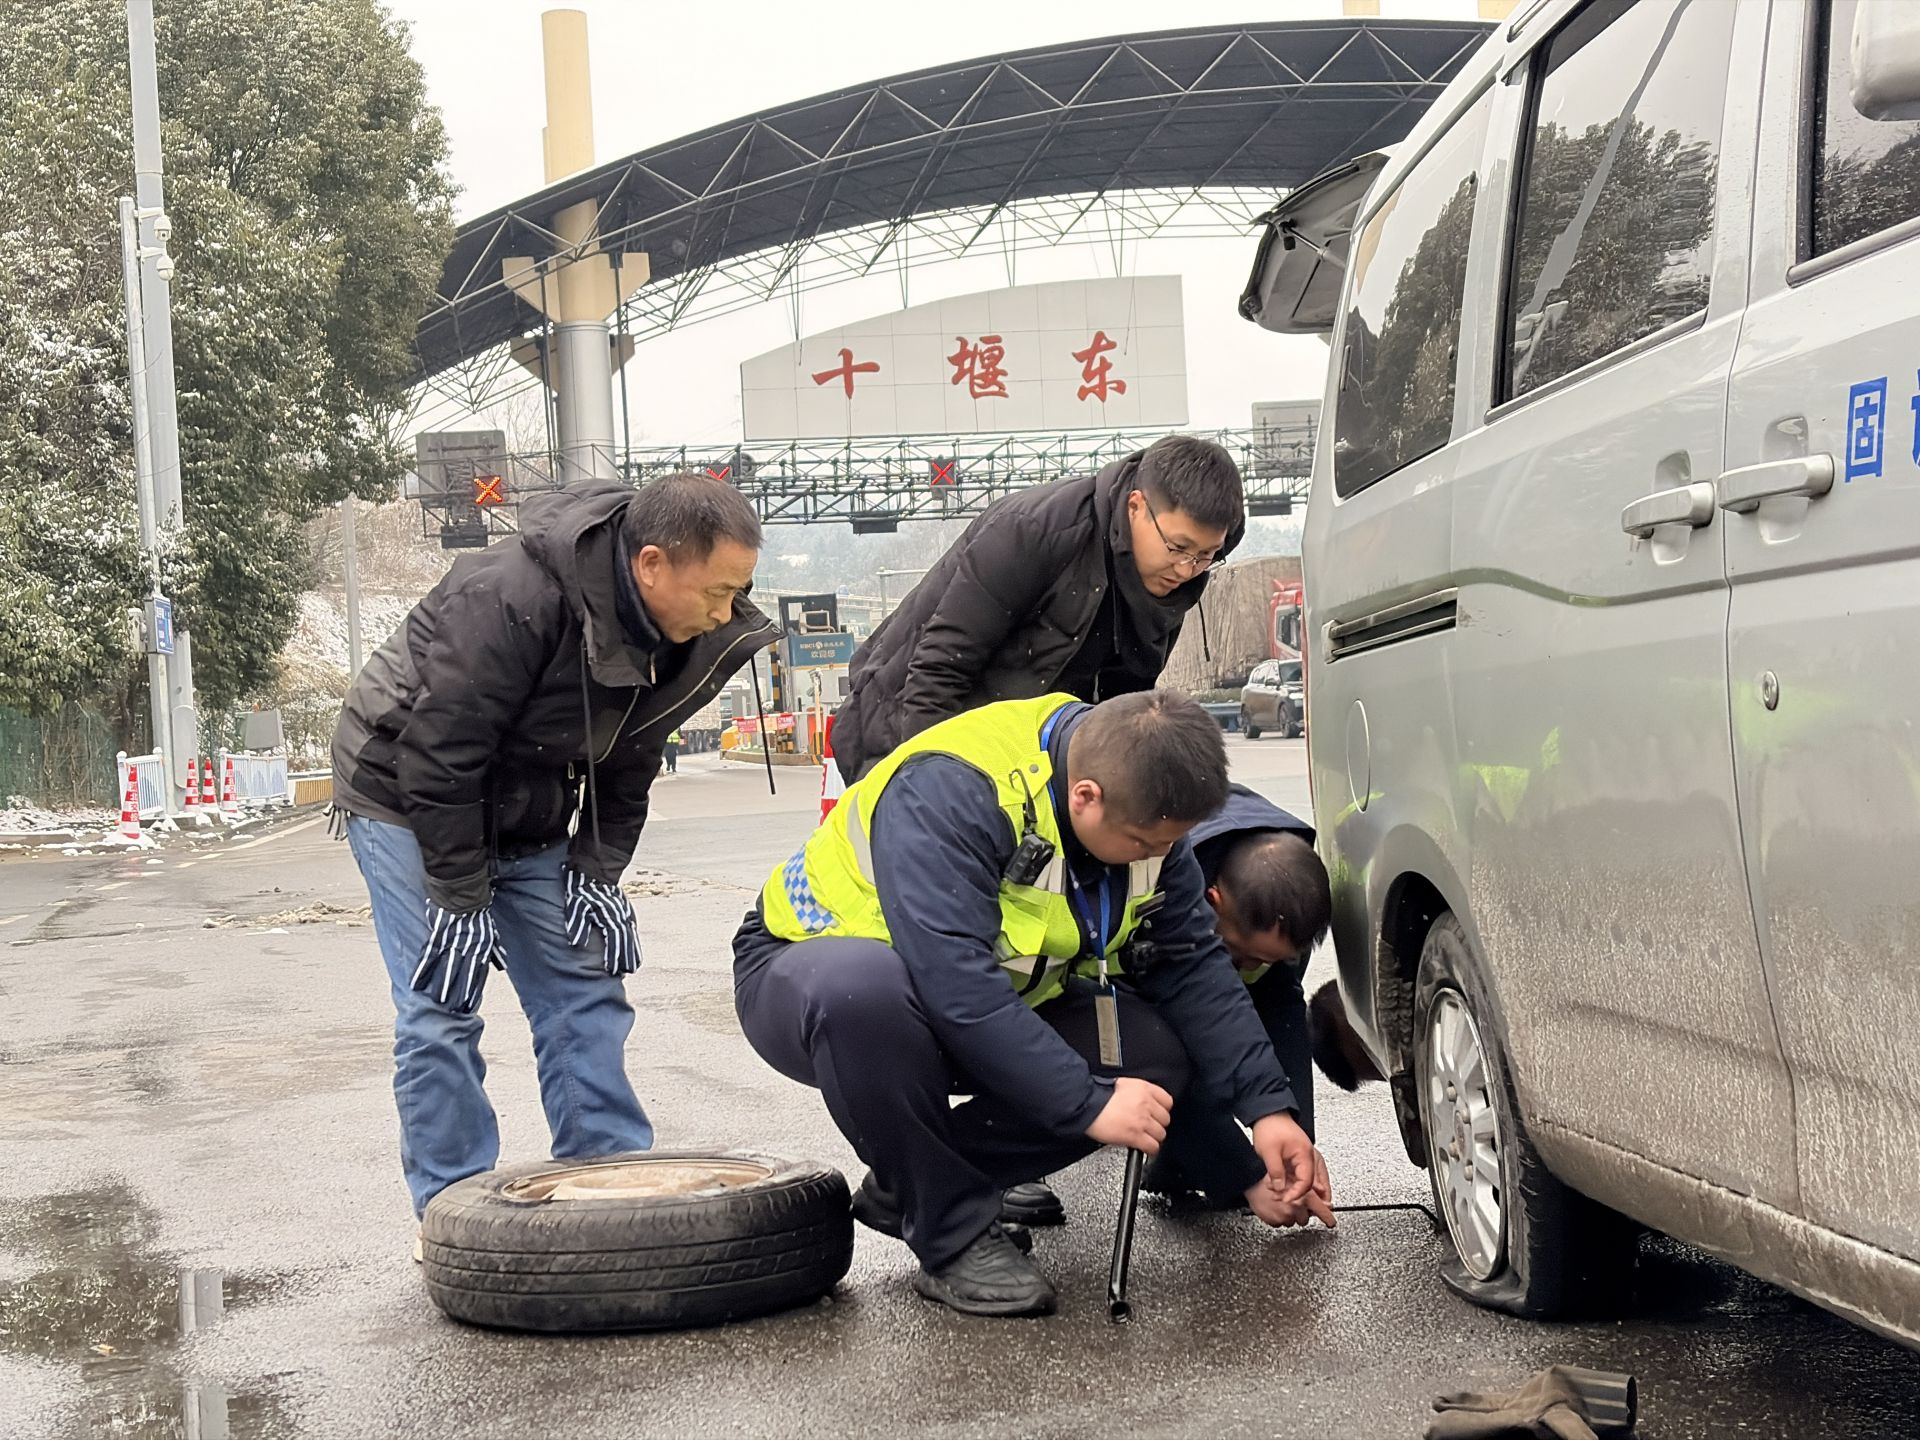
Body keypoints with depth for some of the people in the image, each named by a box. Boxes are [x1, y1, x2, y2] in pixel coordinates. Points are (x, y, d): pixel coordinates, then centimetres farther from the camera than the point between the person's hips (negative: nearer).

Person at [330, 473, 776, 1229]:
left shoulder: (686, 635, -11)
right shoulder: (511, 599, -35)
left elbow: (628, 758, 3)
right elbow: (437, 757, -29)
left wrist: (598, 867, -5)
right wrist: (460, 896, -24)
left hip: (526, 817, 7)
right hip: (408, 797, -7)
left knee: (585, 996, 2)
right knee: (441, 1007, -8)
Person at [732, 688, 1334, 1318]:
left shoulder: (1143, 807, -10)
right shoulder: (950, 791, -34)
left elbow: (1193, 966, -5)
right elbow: (955, 984, -40)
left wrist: (1267, 1107, -13)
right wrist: (1089, 1103, -37)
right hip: (807, 976, -7)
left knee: (1156, 1058, -13)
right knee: (863, 986, -43)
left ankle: (910, 1184, 0)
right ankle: (954, 1239, -22)